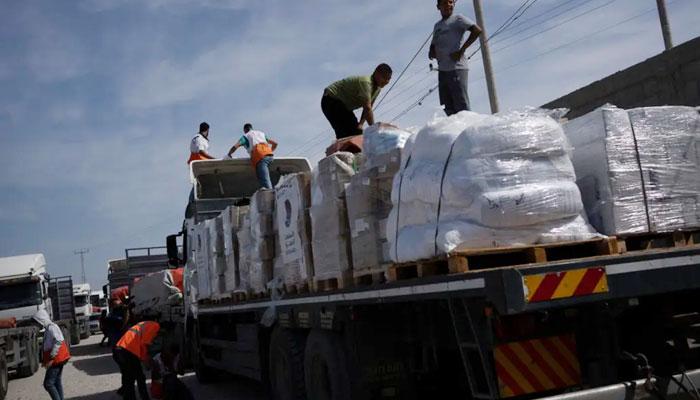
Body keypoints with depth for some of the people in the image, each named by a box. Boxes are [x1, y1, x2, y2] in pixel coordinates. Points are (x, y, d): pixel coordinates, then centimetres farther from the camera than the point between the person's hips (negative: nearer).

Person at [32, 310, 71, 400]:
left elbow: (58, 342, -26)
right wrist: (44, 360, 19)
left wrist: (51, 358, -24)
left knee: (48, 383, -8)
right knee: (57, 382, 14)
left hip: (56, 359, -10)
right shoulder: (48, 328, 15)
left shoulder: (51, 327, -16)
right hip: (58, 359, 10)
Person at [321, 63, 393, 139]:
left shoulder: (378, 88, 0)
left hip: (344, 105, 10)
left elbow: (368, 108, -1)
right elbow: (367, 108, -34)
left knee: (357, 131, 5)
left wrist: (361, 124, -14)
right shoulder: (365, 82, -29)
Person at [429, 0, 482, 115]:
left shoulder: (457, 18, 0)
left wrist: (462, 50, -16)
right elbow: (433, 45, 30)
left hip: (456, 68, -8)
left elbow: (477, 30, -12)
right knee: (448, 107, 8)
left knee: (461, 106, -10)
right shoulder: (437, 26, 21)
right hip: (442, 70, 8)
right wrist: (431, 53, 6)